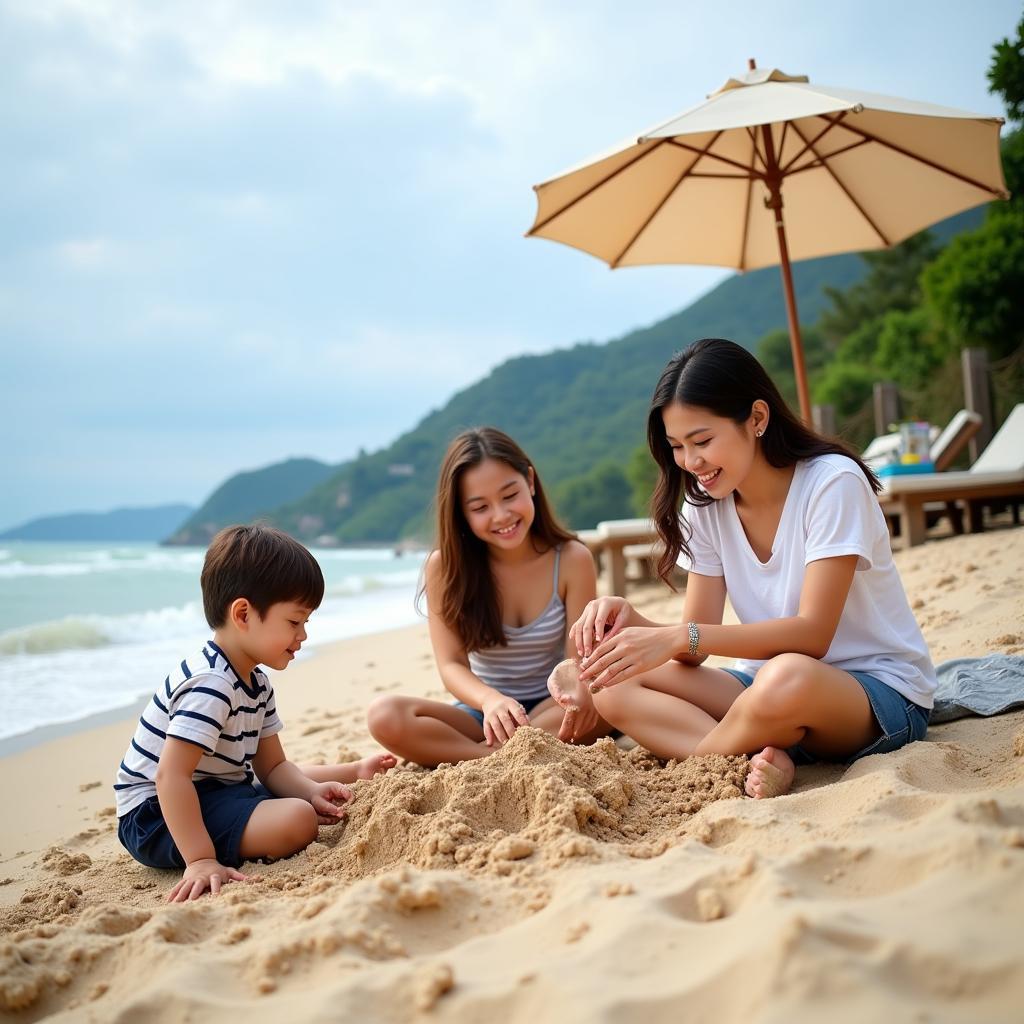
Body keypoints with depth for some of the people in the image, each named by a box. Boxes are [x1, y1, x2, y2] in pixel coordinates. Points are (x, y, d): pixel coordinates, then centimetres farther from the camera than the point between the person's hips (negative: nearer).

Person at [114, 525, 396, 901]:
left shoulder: (255, 682, 7)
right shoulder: (210, 684, -27)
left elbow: (273, 766, 8)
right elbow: (170, 775, -33)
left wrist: (312, 792, -12)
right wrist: (200, 861, -37)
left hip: (222, 791, 10)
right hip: (156, 815, -10)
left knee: (313, 776, 23)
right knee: (296, 820, -28)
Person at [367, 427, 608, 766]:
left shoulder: (572, 559, -8)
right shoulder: (444, 566, -8)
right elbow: (451, 664, -14)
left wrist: (576, 690, -37)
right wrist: (490, 700, -38)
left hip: (551, 711, 0)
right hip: (481, 713, 0)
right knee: (384, 716, -27)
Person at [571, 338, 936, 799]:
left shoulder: (833, 482, -16)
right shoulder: (705, 508, 2)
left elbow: (812, 634, -24)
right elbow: (695, 645, -3)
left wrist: (680, 637, -32)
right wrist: (628, 618, -24)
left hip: (884, 695, -6)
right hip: (767, 687, 6)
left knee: (786, 678, -40)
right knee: (616, 686, -13)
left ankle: (687, 762, -13)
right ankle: (763, 758, -28)